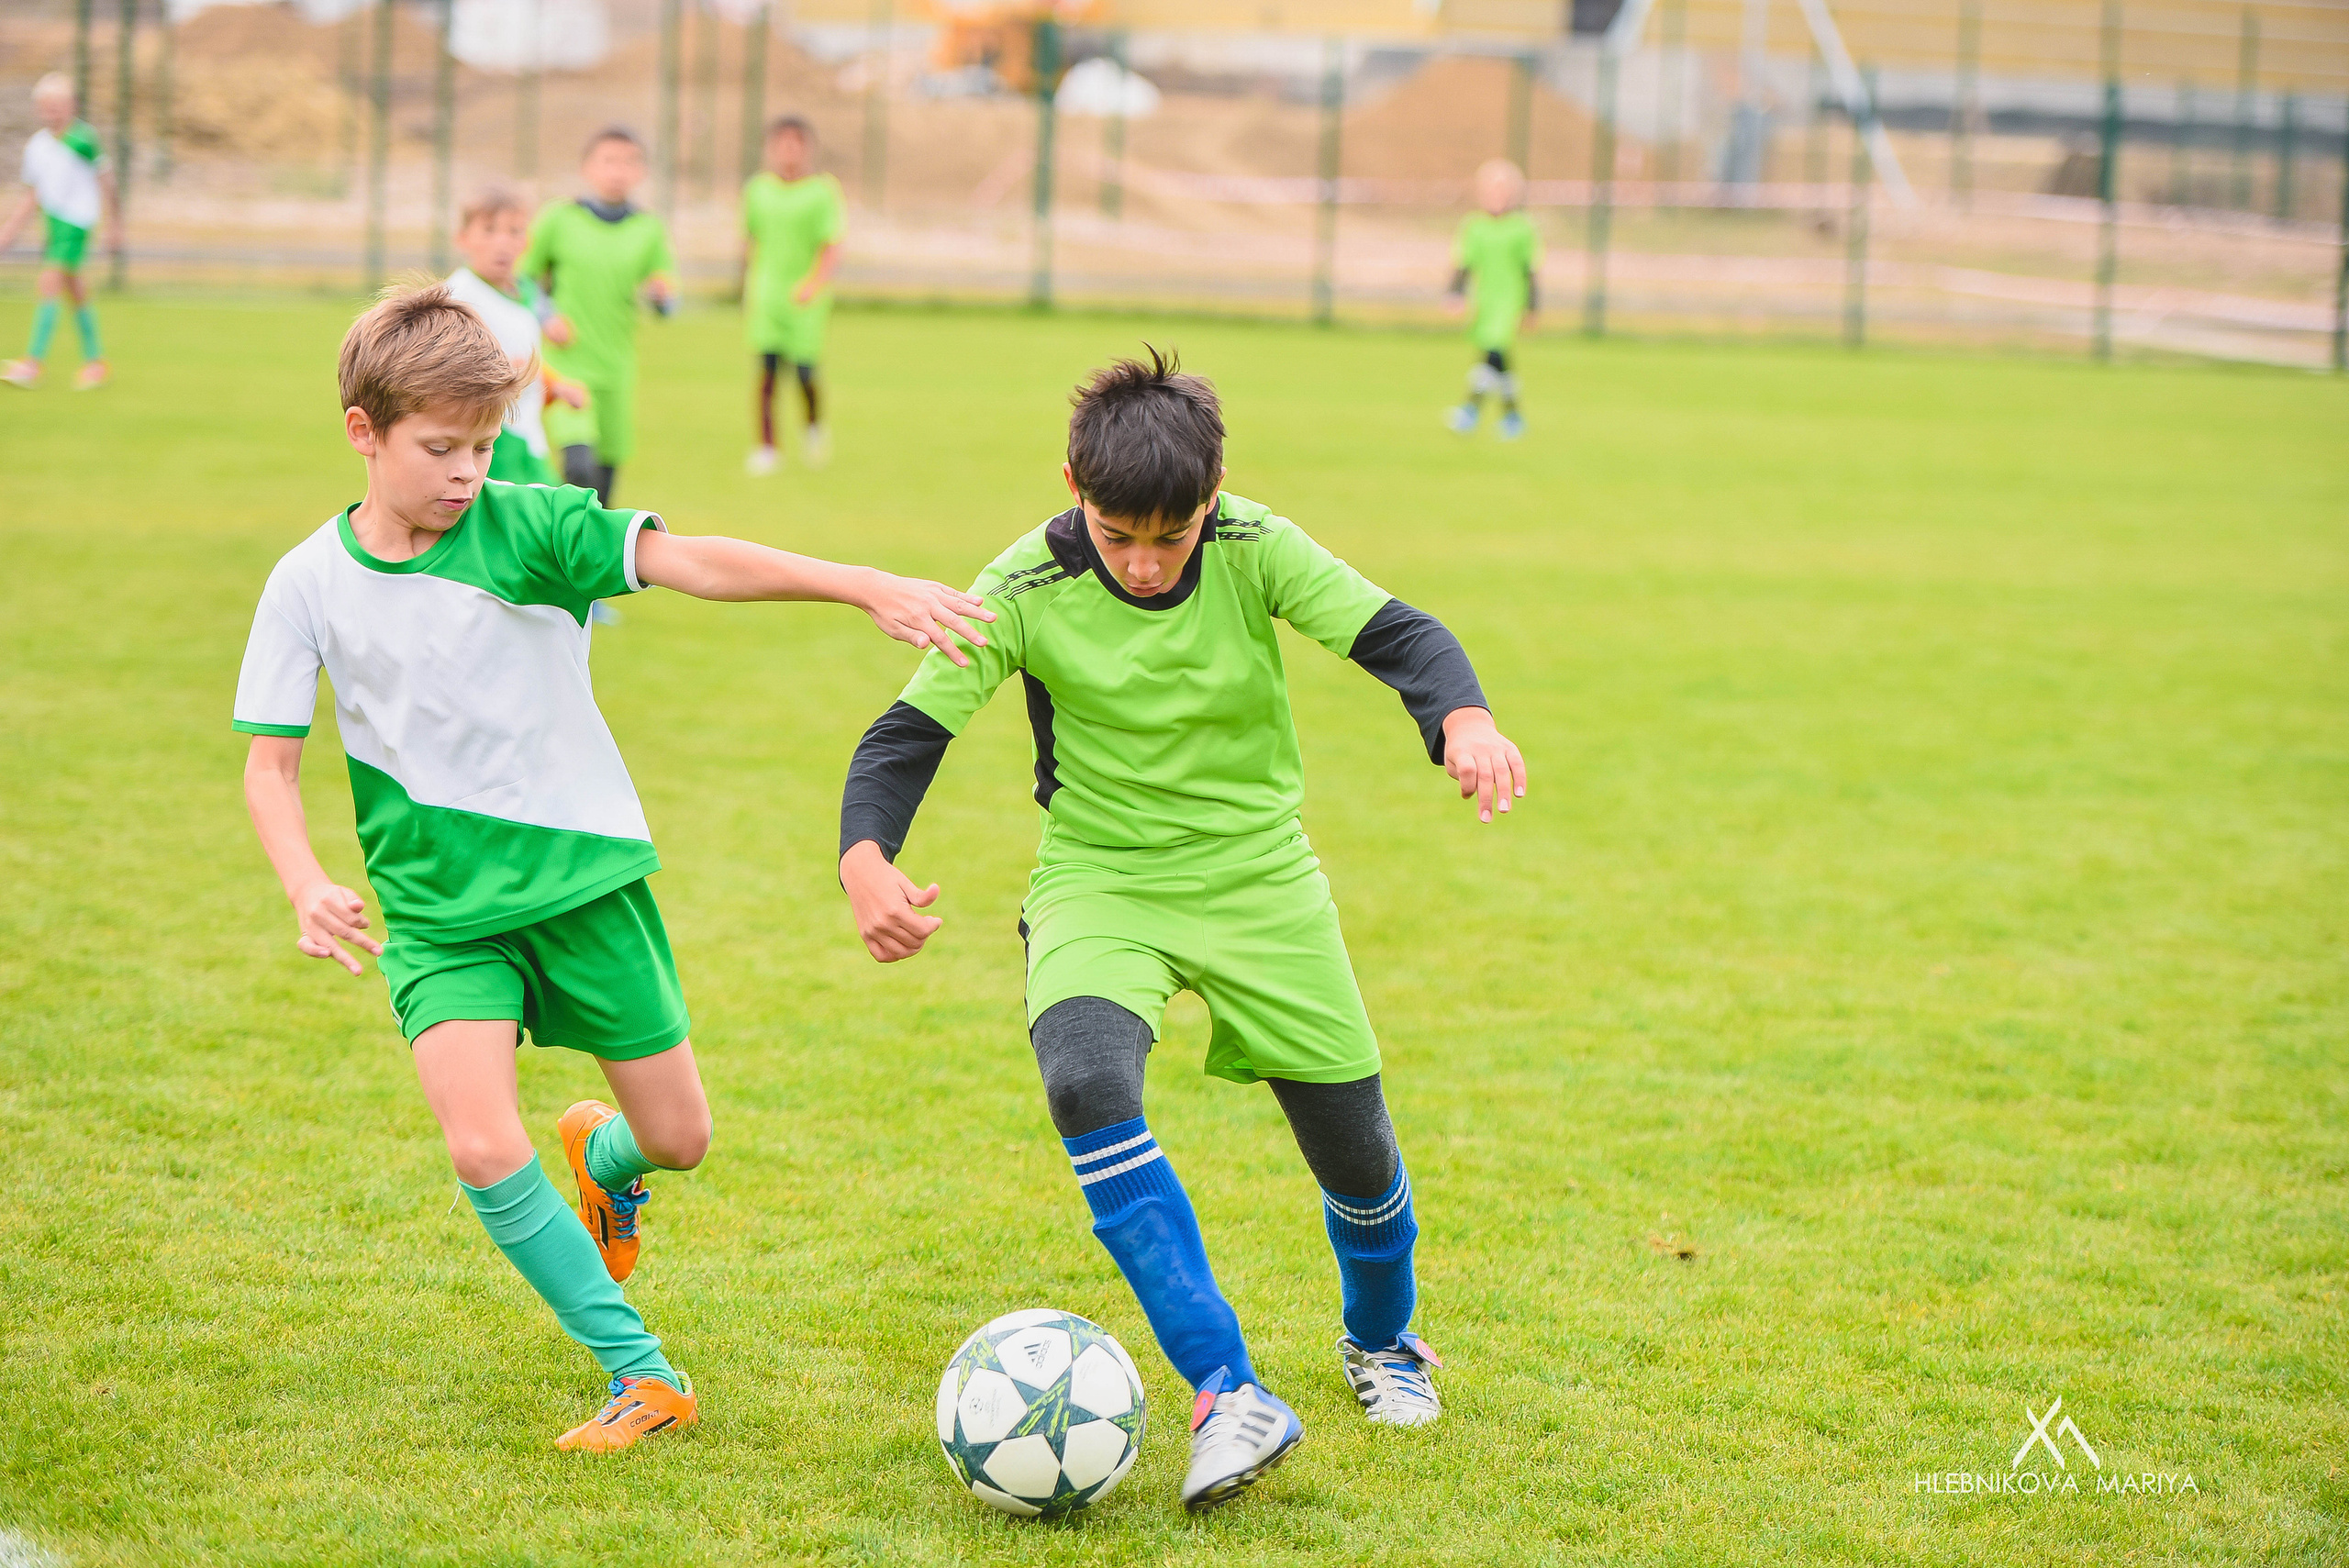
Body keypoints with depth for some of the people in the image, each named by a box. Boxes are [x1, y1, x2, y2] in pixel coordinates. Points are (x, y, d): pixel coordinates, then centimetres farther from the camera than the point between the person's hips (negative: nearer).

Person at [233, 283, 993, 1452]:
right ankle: (643, 1376, -5)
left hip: (582, 875, 0)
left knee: (679, 1138, 6)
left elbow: (692, 562, -21)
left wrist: (867, 587, -32)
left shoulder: (526, 527, -10)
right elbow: (271, 760, 1)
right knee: (480, 1147, -20)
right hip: (439, 908, 0)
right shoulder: (311, 584, -4)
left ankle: (603, 1159, 46)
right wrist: (306, 889, -17)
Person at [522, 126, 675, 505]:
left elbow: (667, 303, 7)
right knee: (580, 466, -23)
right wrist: (545, 318, -10)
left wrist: (662, 293, -16)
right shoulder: (558, 220, -1)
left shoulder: (649, 230, 6)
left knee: (605, 472, 10)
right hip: (566, 365, -4)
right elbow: (523, 278, 7)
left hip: (615, 370, 4)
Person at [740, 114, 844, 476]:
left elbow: (833, 249, -12)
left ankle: (814, 426, 28)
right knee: (767, 371, -7)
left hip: (806, 301, -2)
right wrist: (747, 289, 22)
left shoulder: (823, 192, -5)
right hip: (766, 294, 2)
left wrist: (815, 283, -28)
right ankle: (766, 447, -2)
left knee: (805, 374, -2)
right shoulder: (757, 189, 7)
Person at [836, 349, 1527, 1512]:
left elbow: (1398, 636, -21)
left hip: (1259, 874, 1)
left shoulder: (1256, 552, -14)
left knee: (1352, 1142, 6)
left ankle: (1381, 1340, 42)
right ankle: (1228, 1397, -31)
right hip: (1100, 881, -1)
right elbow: (908, 732, -15)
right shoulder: (1027, 590, -16)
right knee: (1086, 1083, -31)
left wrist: (1464, 720, -44)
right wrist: (866, 859, -34)